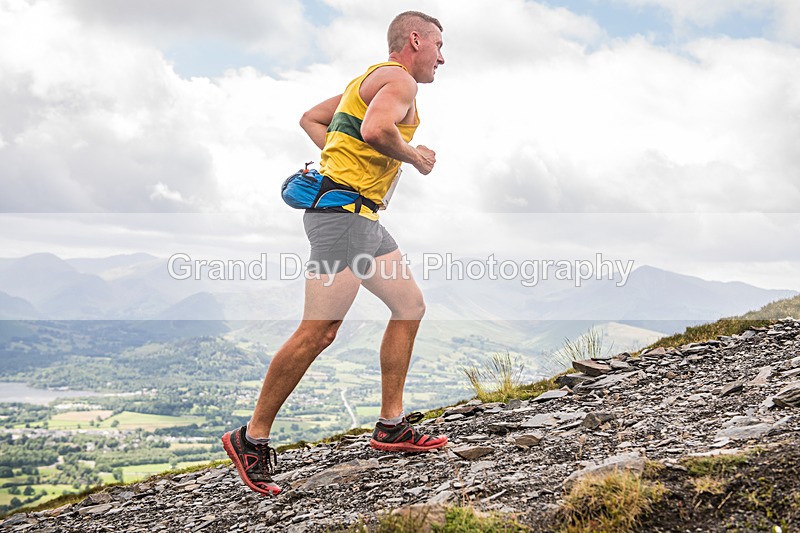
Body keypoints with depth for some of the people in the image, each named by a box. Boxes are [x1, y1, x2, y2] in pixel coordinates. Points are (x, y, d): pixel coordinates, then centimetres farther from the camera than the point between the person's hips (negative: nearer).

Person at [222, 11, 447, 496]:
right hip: (344, 211, -11)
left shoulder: (372, 81, 24)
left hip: (363, 219, 11)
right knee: (318, 331, -12)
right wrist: (417, 156, -10)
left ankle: (391, 427, 16)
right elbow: (375, 130, -28)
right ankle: (252, 439, -2)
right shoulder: (399, 80, -7)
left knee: (410, 305, 12)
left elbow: (311, 119, 29)